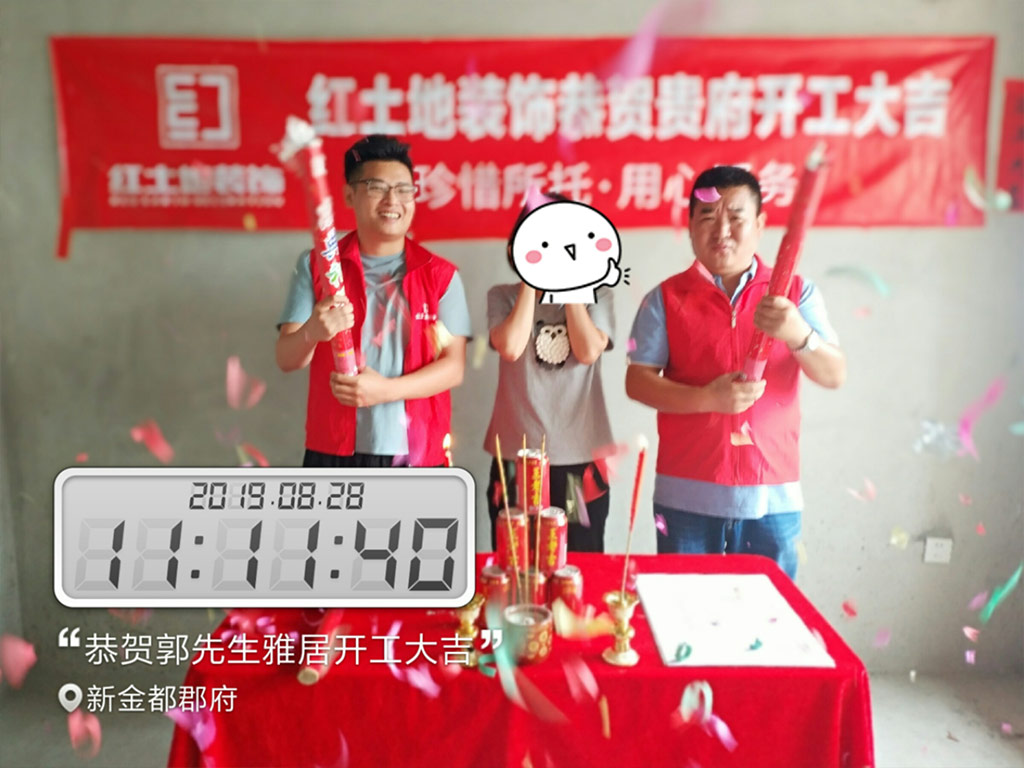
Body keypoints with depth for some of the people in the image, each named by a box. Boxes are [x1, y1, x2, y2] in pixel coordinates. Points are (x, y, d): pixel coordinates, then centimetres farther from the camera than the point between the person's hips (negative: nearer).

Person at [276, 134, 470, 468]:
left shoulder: (441, 275, 5)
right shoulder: (315, 266, 5)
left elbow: (453, 366, -3)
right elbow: (286, 359, -1)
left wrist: (386, 389, -18)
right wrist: (311, 332, -24)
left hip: (417, 454, 0)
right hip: (334, 452, 0)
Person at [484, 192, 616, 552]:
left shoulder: (596, 295, 5)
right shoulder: (503, 296, 3)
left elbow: (588, 352, -12)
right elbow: (511, 347, -16)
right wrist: (530, 281, -8)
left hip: (580, 456, 1)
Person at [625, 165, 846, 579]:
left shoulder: (796, 293, 5)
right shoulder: (667, 298, 3)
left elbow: (835, 375, -2)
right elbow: (636, 382, -2)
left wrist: (798, 335, -23)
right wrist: (707, 398, -18)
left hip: (774, 498, 1)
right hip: (687, 498, -1)